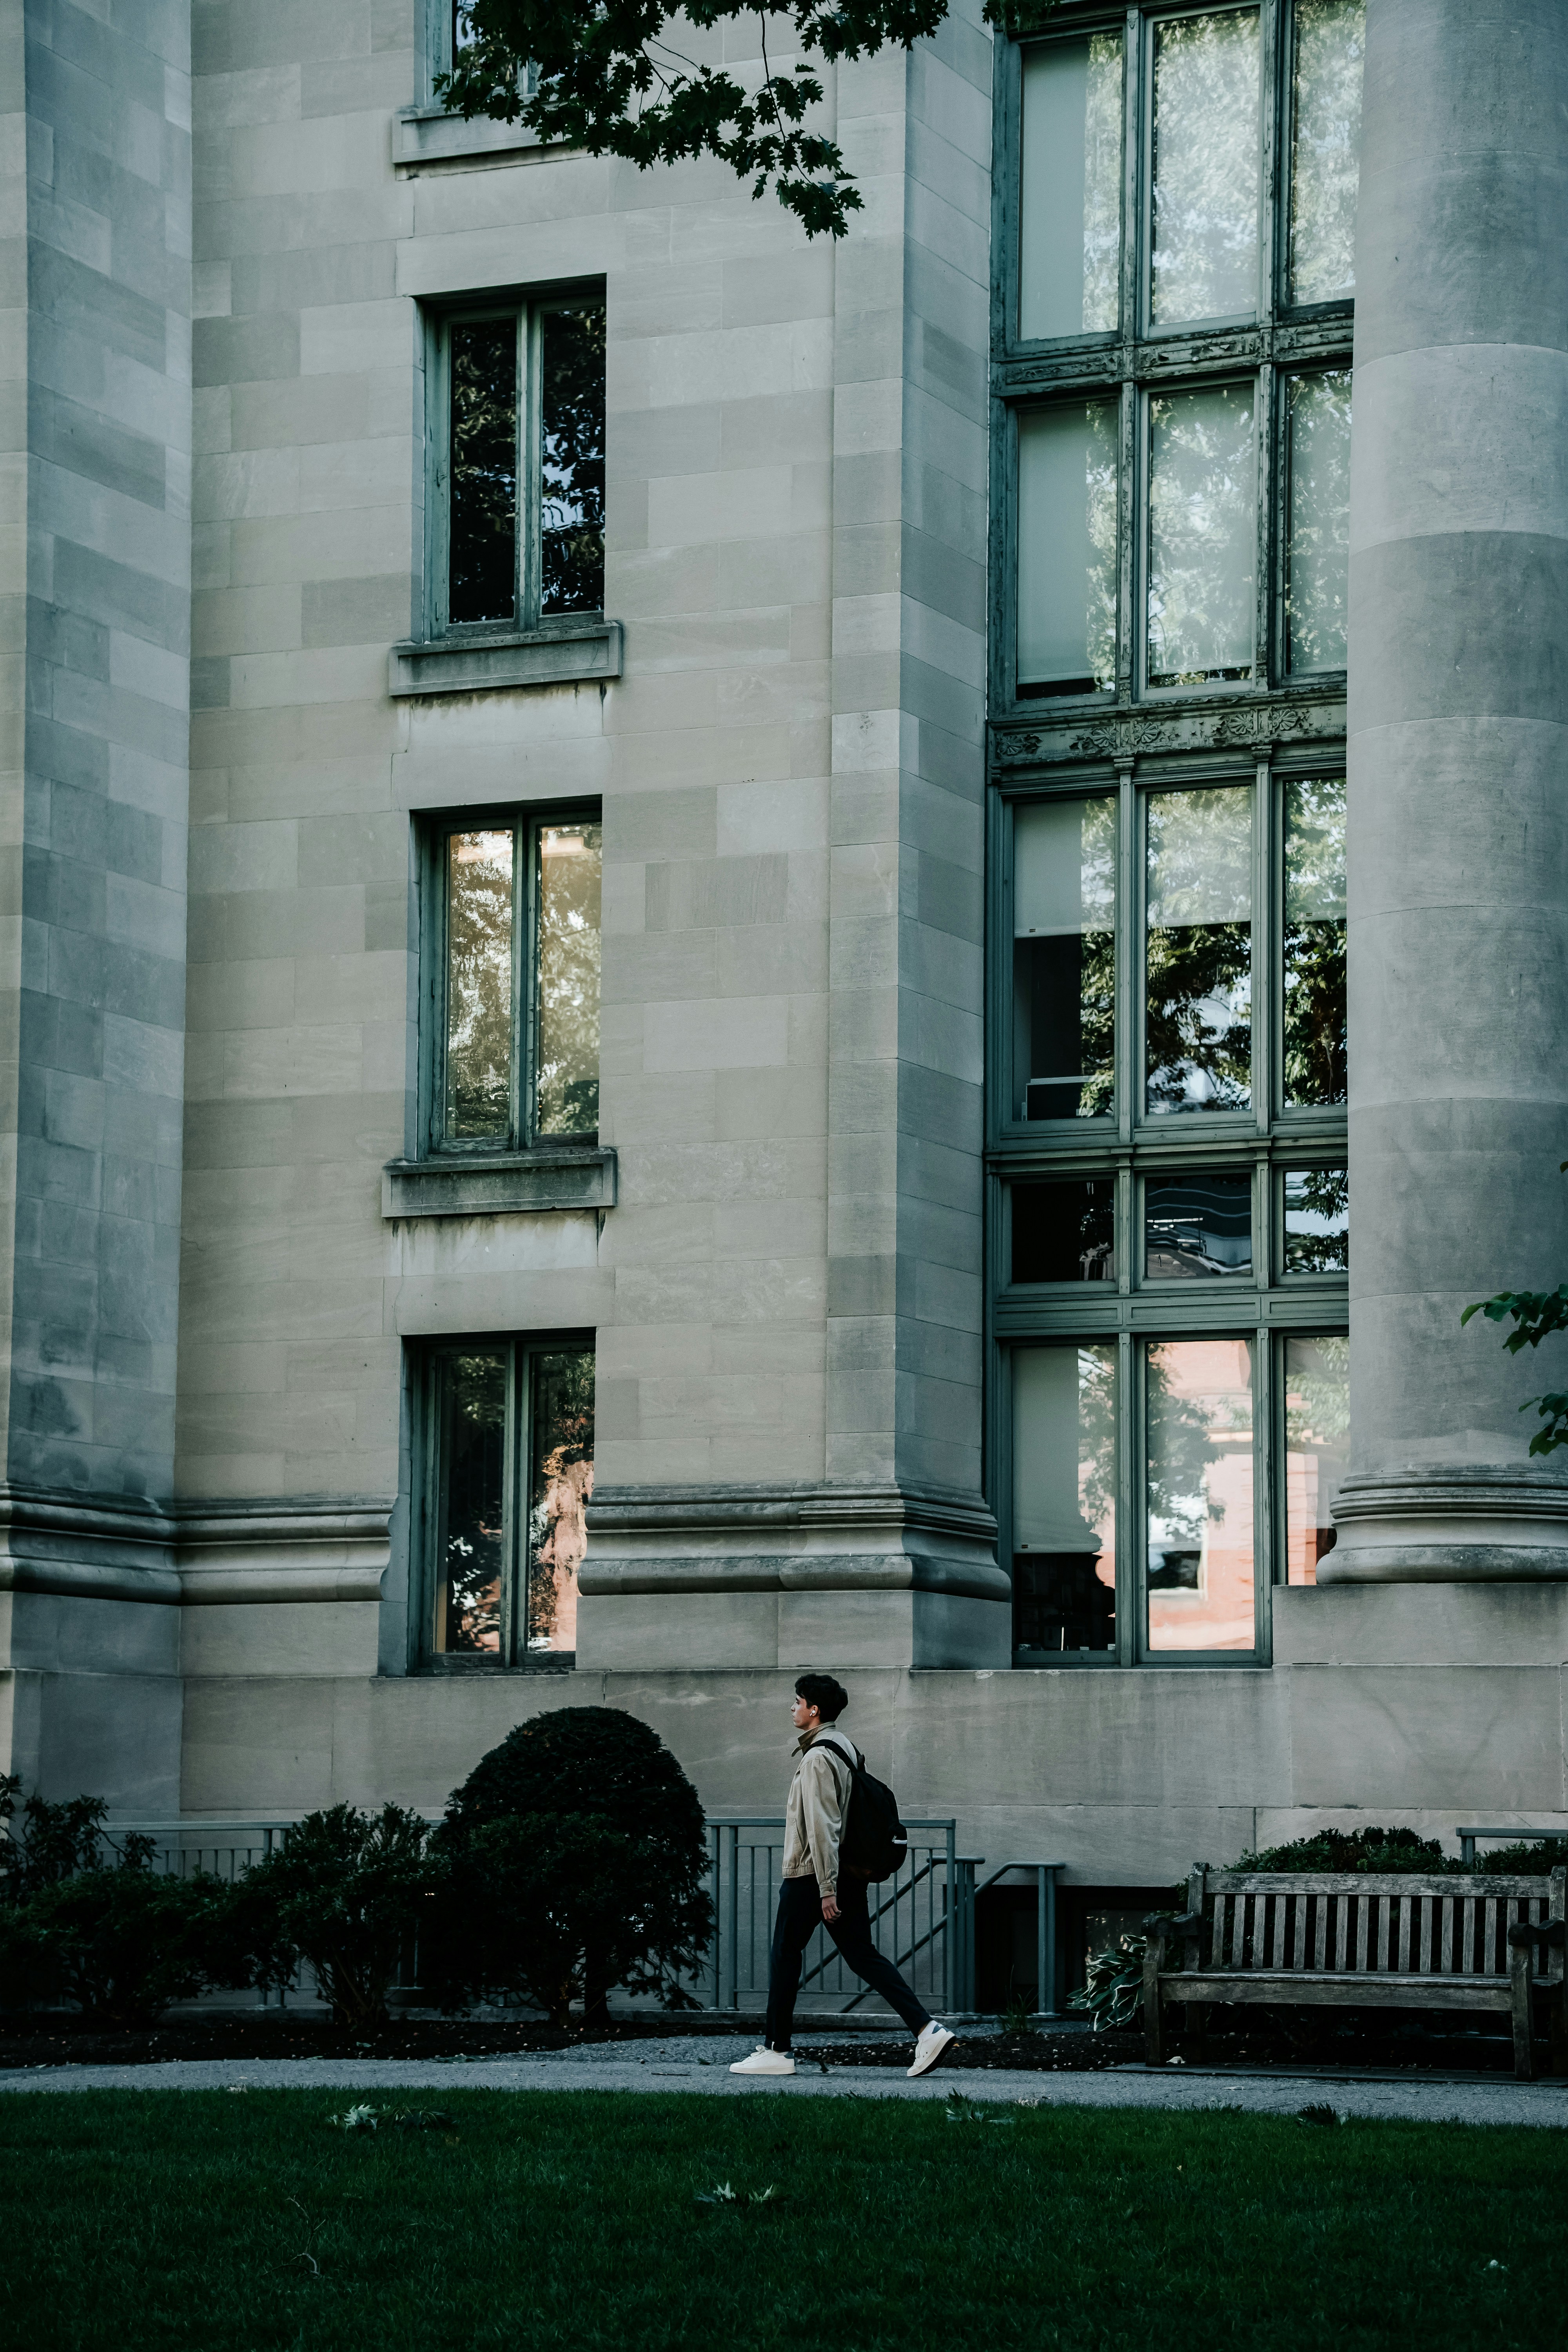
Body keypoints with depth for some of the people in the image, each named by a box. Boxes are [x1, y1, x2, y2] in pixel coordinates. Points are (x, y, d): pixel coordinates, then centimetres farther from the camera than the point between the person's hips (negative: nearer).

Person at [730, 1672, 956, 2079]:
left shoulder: (818, 1757, -15)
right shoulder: (844, 1749, 15)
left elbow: (821, 1827, -20)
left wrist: (827, 1889, -23)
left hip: (811, 1876, -9)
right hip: (848, 1874, 9)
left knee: (785, 1957, 3)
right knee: (863, 1954, 6)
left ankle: (776, 2051, 7)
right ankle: (926, 2029, -4)